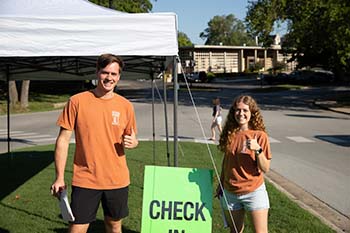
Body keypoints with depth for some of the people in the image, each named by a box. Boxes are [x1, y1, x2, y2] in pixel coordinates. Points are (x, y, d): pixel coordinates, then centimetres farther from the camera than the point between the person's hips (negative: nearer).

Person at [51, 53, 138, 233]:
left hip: (117, 180, 3)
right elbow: (63, 140, -3)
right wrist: (59, 177, -6)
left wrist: (133, 142, -10)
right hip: (85, 180, -2)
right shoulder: (77, 101, -5)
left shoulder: (125, 105, 2)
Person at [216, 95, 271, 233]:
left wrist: (258, 150, -26)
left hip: (254, 192, -4)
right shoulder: (229, 134, 2)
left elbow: (265, 169, -11)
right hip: (230, 193, 4)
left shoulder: (259, 136, -10)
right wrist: (220, 185, 20)